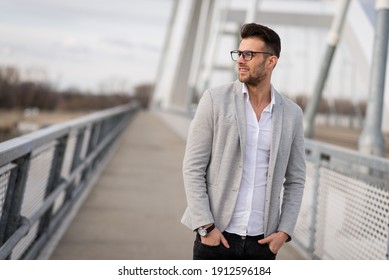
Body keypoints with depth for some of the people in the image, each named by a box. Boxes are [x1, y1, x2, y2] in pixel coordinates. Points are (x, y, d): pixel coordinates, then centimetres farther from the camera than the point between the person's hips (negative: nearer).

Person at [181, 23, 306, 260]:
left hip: (262, 241, 3)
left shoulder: (292, 114, 4)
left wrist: (284, 231, 0)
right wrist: (206, 227, -11)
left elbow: (296, 180, 10)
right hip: (216, 236, -2)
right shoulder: (215, 99, -3)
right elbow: (193, 167, -5)